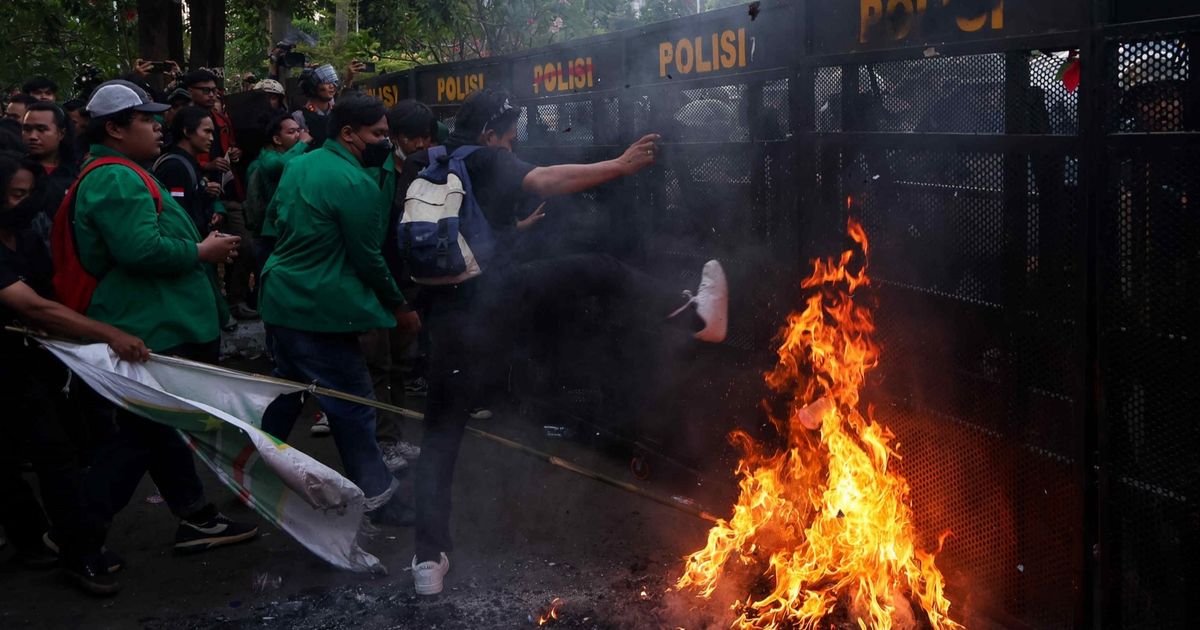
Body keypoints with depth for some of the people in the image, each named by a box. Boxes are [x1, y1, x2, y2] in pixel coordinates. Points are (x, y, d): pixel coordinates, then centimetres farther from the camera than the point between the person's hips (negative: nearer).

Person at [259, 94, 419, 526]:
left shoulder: (298, 166, 9)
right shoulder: (356, 183, -18)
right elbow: (368, 258, -14)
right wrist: (399, 308, -2)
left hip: (280, 299, 9)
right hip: (319, 311, -9)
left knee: (285, 390, 22)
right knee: (352, 403, -1)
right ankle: (376, 496, 6)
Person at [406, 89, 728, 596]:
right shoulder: (485, 160, 5)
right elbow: (544, 181, -13)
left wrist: (512, 226, 43)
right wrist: (619, 166, -17)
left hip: (448, 318, 6)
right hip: (495, 292, -6)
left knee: (442, 431, 7)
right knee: (601, 270, 9)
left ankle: (429, 559, 3)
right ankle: (696, 315, 13)